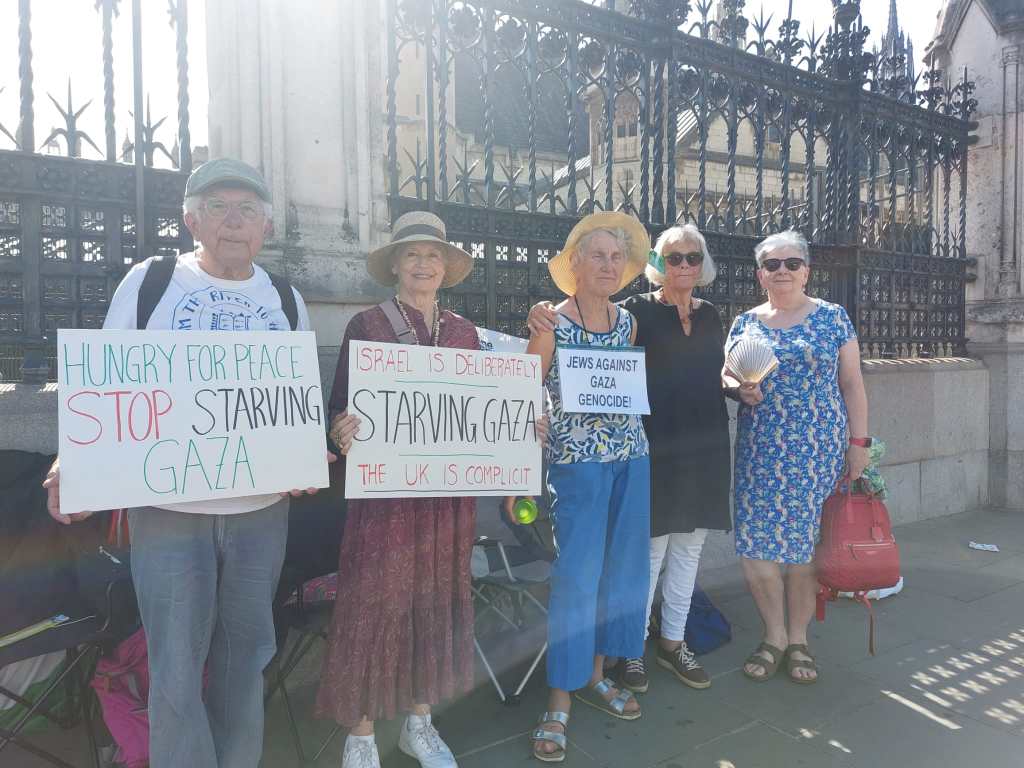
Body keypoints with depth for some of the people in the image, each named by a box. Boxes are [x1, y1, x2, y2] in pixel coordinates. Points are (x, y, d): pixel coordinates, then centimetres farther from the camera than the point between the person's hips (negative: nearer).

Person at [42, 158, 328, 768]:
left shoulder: (287, 299, 7)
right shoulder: (149, 280, 0)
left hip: (263, 509, 3)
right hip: (168, 510, -2)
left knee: (244, 657, 15)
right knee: (177, 669, 3)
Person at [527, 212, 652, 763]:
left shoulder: (627, 322, 10)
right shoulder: (551, 323, -6)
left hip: (632, 456, 6)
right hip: (577, 459, -6)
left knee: (622, 569, 11)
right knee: (576, 576, -4)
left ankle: (595, 675, 29)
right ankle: (560, 702, 9)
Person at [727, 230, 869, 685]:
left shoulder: (832, 318, 4)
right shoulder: (745, 323, 9)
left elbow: (851, 383, 4)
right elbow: (726, 374, 15)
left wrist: (858, 442, -1)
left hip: (818, 451, -1)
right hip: (759, 451, 2)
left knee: (806, 543, 3)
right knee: (755, 543, -1)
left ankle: (798, 640, 22)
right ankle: (774, 637, 19)